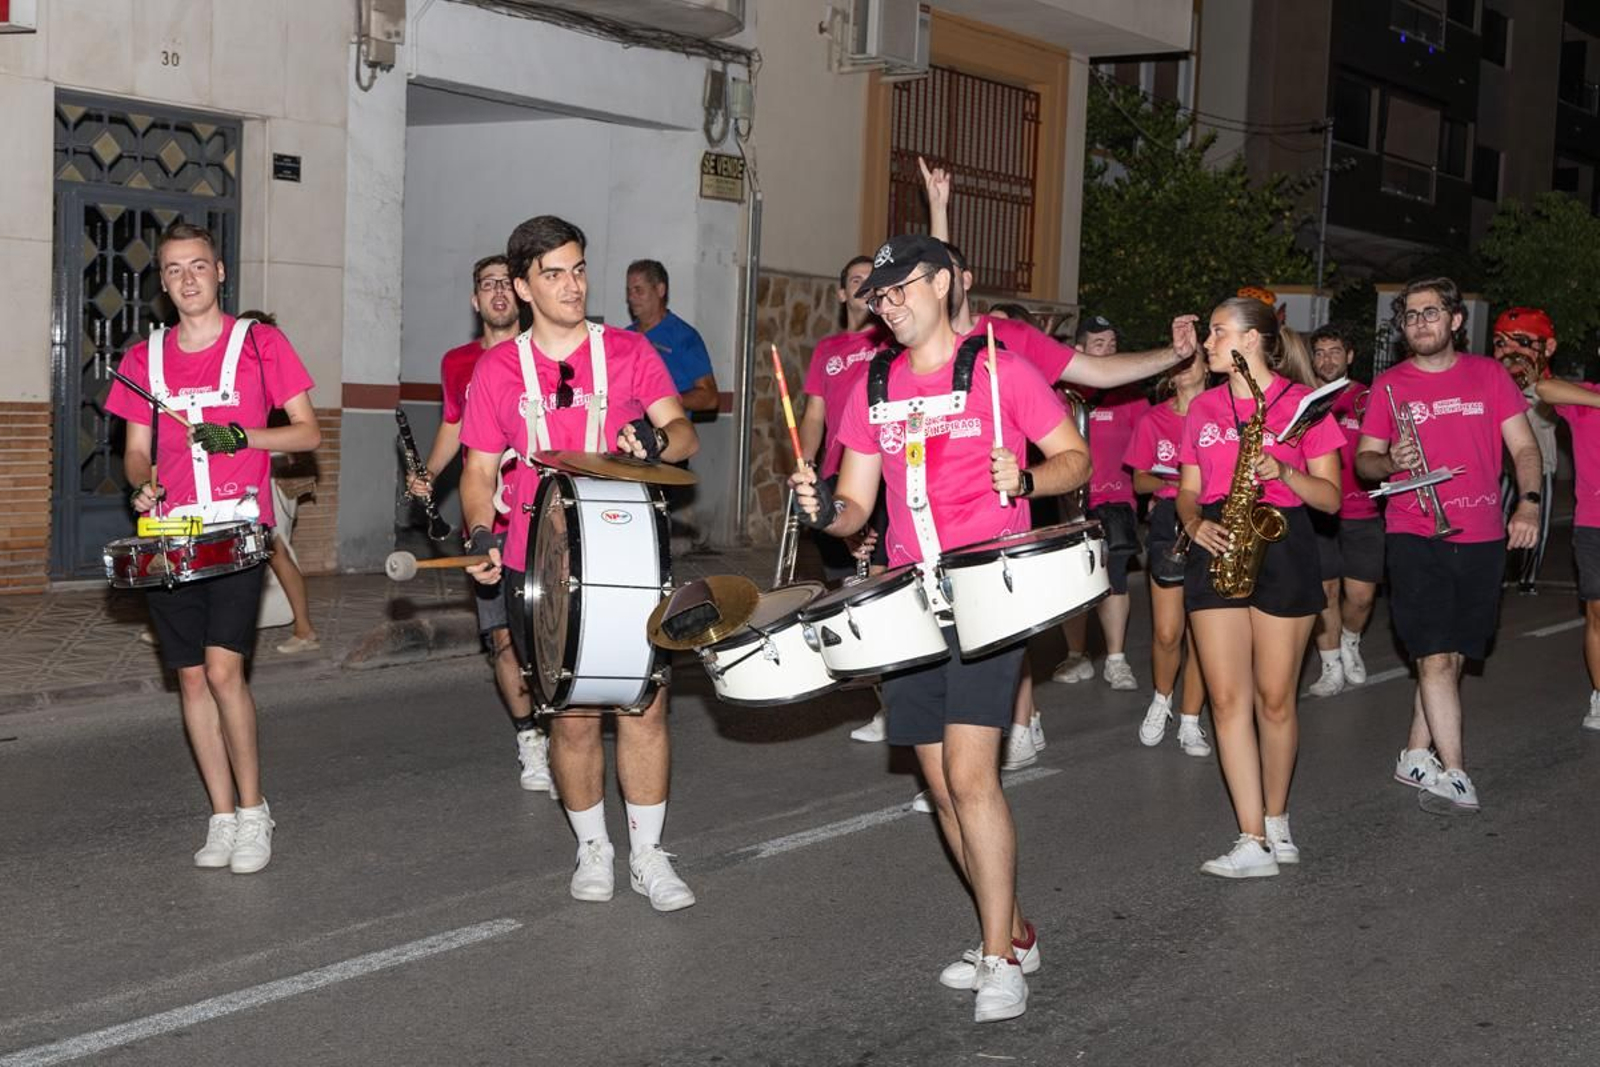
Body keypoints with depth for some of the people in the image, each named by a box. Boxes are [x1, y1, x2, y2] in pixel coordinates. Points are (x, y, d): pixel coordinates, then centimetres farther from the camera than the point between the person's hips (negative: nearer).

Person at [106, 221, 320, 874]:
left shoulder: (260, 344, 2)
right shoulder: (145, 358, 12)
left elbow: (308, 433, 2)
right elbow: (136, 449, 16)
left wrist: (241, 437, -14)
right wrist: (142, 483, -6)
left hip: (239, 531, -4)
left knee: (223, 668, -14)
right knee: (191, 676, 5)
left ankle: (252, 810, 1)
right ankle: (223, 818, 15)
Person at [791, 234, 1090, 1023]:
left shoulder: (1000, 371, -2)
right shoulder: (874, 388, 12)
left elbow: (1076, 458, 2)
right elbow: (856, 508, 12)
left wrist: (1026, 478, -18)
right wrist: (823, 507, -10)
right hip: (907, 603, 6)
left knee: (969, 773, -15)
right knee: (942, 784, 9)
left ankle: (1001, 960, -5)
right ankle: (1012, 931, 25)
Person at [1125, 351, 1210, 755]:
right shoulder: (1154, 420, 5)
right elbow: (1140, 481, 9)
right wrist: (1169, 481, -12)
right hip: (1169, 522, 1)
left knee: (1202, 632, 1)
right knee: (1167, 632, -4)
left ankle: (1189, 721, 12)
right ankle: (1161, 700, 23)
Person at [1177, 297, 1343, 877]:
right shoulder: (1202, 407, 14)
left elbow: (1332, 497, -1)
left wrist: (1284, 473, -18)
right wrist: (1194, 522, -5)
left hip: (1280, 547, -4)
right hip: (1216, 550, 4)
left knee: (1275, 699, 3)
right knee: (1227, 699, -4)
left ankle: (1275, 817, 24)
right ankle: (1253, 843, -3)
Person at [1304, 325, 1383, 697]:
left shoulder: (1368, 399, 4)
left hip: (1361, 511, 0)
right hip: (1316, 510, 0)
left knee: (1361, 594, -1)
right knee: (1325, 589, 0)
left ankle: (1350, 642, 30)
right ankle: (1332, 667, 14)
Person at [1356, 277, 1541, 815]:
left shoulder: (1489, 374, 6)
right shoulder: (1388, 385, 3)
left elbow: (1523, 447, 5)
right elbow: (1363, 458, 6)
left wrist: (1529, 502, -11)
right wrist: (1389, 462, -17)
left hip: (1481, 539, 2)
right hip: (1415, 537, -2)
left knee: (1450, 656, 9)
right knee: (1436, 657, -9)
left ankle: (1415, 756, 23)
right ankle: (1453, 775, -5)